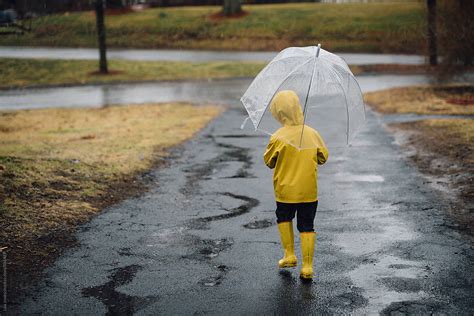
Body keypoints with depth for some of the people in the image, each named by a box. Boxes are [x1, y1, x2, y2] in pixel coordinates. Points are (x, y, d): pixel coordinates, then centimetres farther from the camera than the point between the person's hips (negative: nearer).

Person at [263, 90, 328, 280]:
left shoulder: (278, 138, -15)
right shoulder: (312, 134, -4)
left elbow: (269, 162, -3)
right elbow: (323, 157, 7)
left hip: (286, 191, -2)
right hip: (309, 191, 2)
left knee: (284, 218, 24)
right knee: (307, 227, 8)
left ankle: (289, 255, 20)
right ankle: (307, 266, 6)